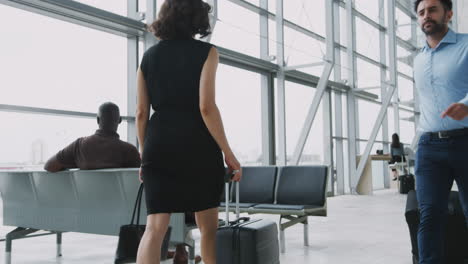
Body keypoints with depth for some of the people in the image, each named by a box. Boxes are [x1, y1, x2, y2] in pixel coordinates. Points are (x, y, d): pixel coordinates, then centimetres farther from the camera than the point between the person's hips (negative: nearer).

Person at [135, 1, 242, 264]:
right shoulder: (206, 52, -1)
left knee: (155, 226, 0)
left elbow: (142, 112, 8)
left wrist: (145, 153, 17)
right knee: (208, 225, 12)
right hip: (197, 144, -3)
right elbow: (206, 107, -12)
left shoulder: (149, 56, 12)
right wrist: (228, 152, -8)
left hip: (159, 144, 4)